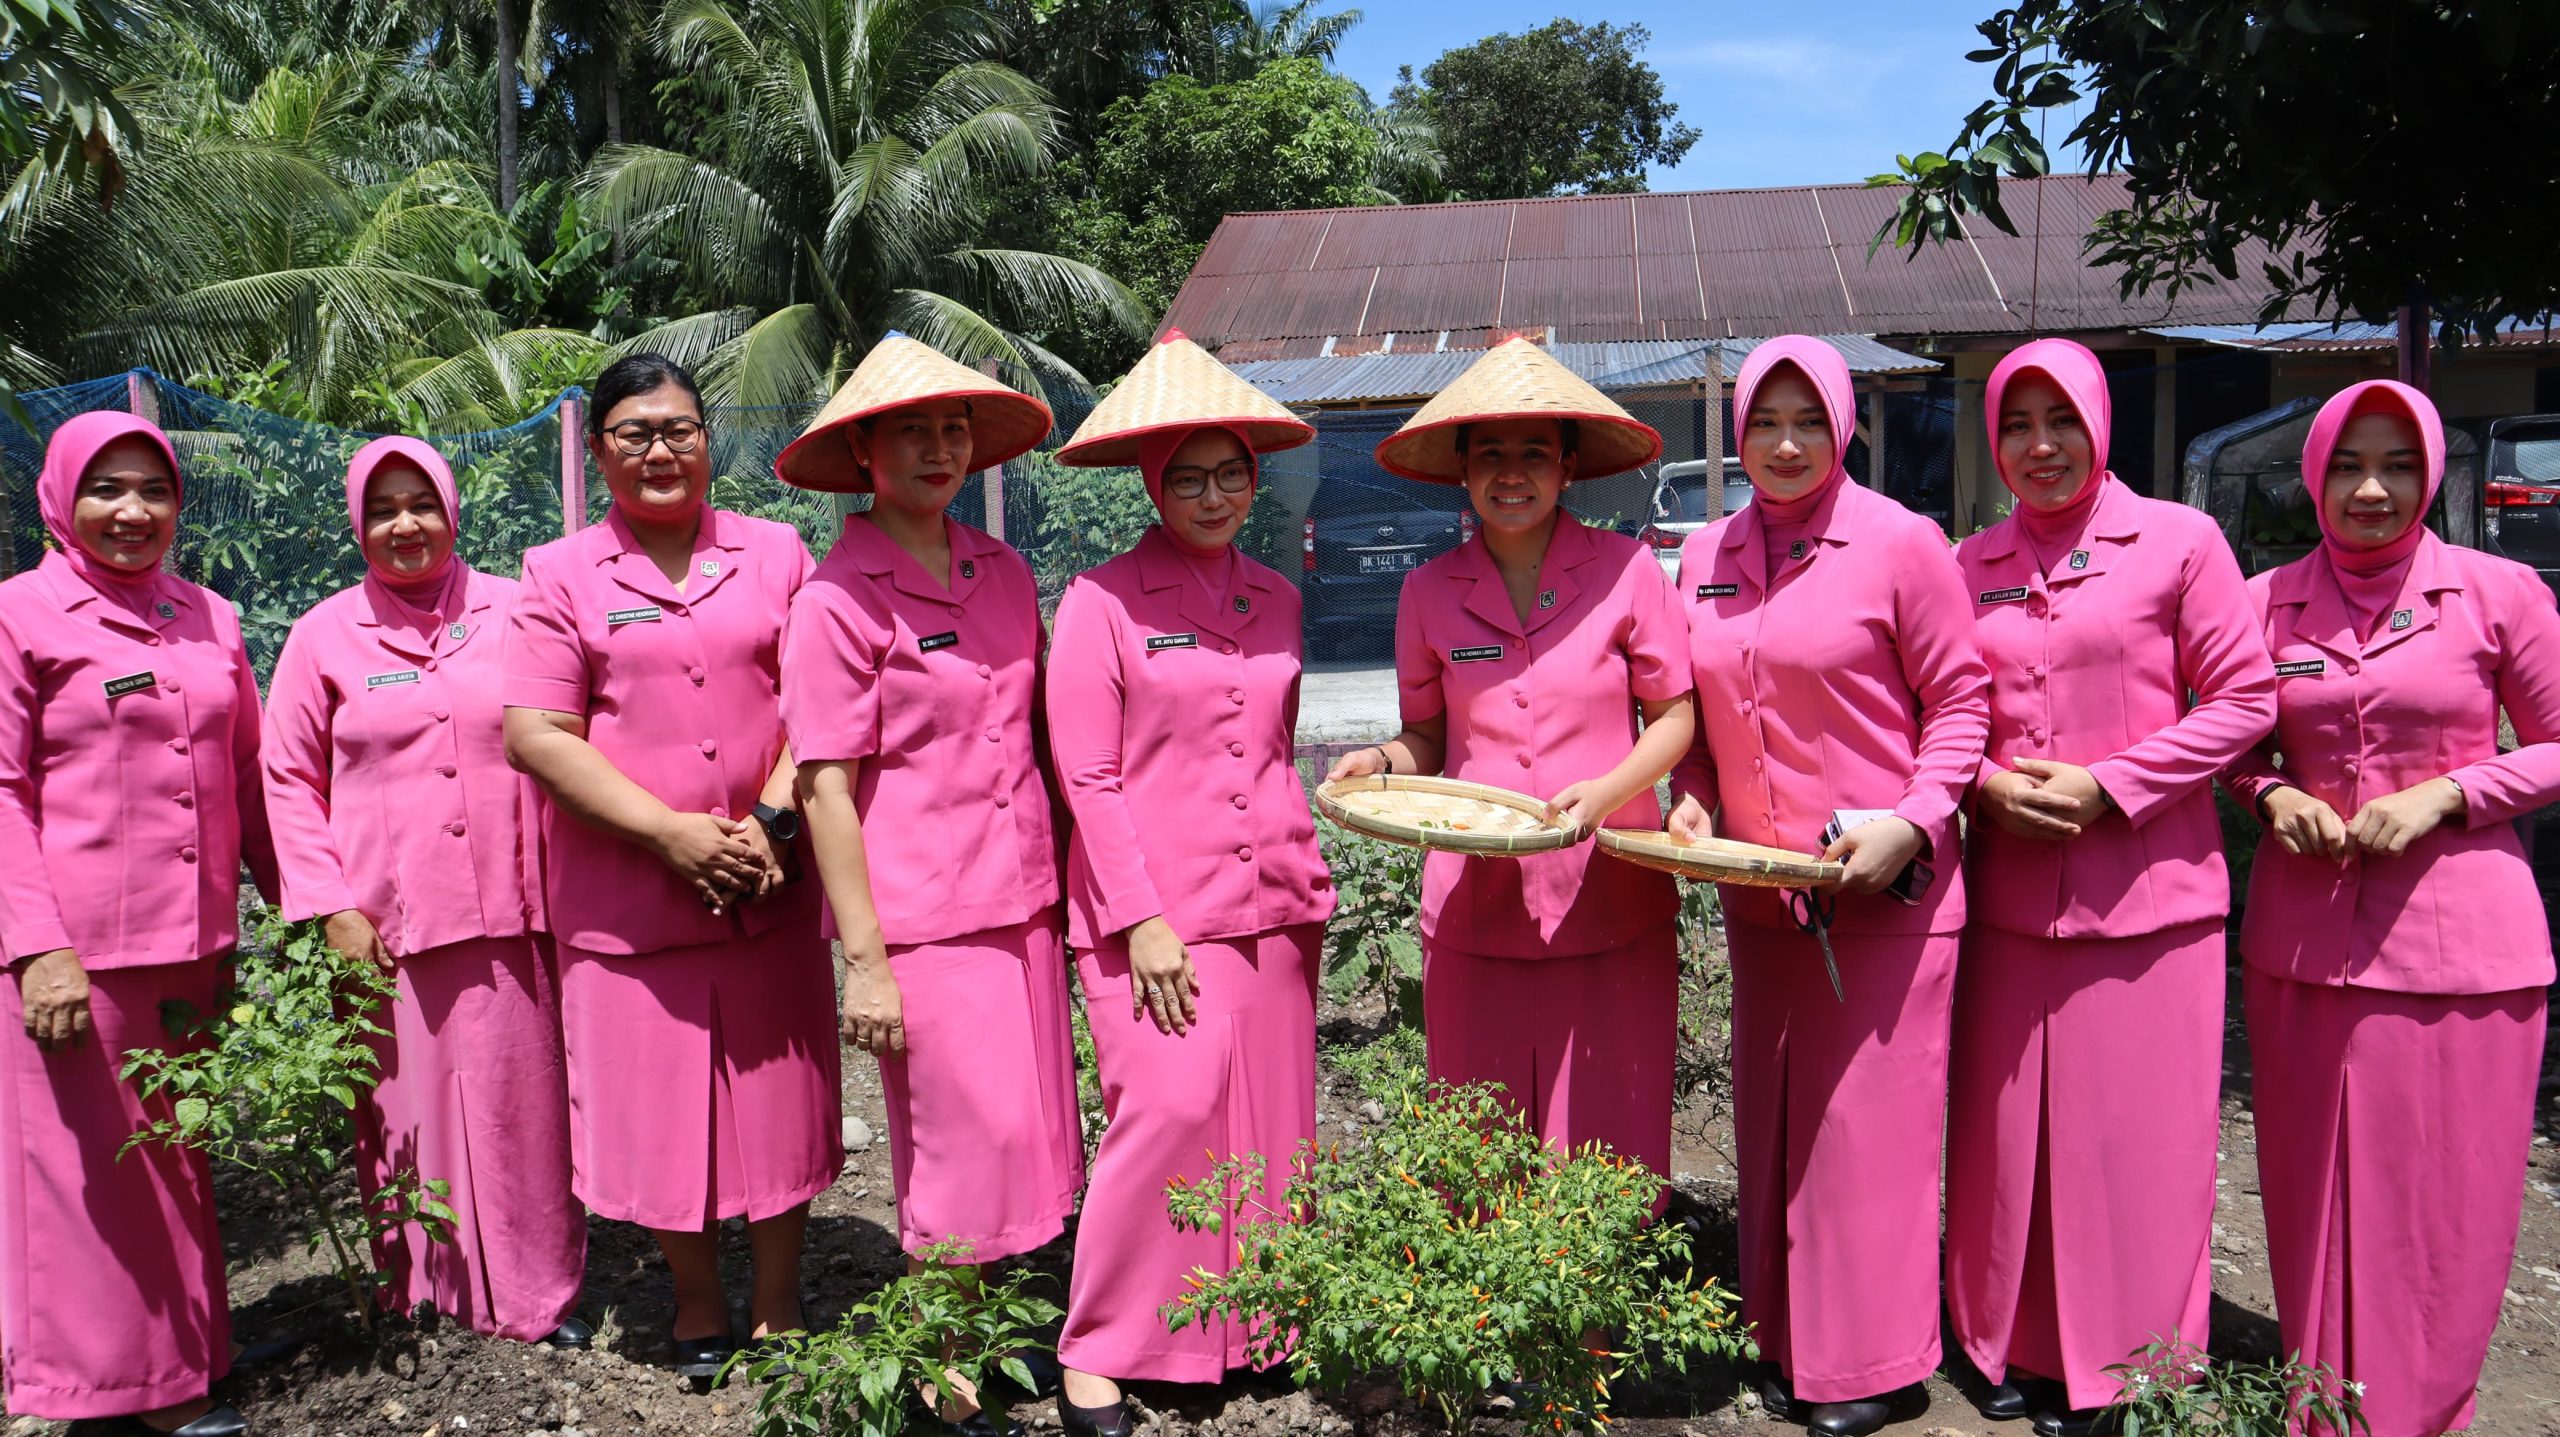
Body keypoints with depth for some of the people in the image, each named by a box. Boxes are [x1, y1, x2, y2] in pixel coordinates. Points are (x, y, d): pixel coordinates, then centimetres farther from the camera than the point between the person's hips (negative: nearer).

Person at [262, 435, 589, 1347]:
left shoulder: (512, 612, 7)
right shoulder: (325, 636, 7)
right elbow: (289, 777, 9)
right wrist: (331, 906, 0)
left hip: (510, 913, 0)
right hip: (388, 925, 0)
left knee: (522, 1097, 3)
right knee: (409, 1104, 4)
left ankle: (536, 1293, 17)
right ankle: (423, 1296, 19)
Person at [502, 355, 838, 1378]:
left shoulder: (775, 553, 7)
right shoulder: (559, 574, 3)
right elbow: (537, 734, -5)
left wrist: (770, 823, -12)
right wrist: (670, 833, -13)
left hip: (767, 887, 1)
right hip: (627, 897, -1)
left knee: (776, 1098, 7)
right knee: (657, 1102, 7)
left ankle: (778, 1307, 24)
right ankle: (697, 1300, 28)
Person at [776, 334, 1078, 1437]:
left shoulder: (1003, 572, 8)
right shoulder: (838, 598, -9)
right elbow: (825, 788, -11)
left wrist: (1061, 885, 12)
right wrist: (864, 960, -14)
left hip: (1020, 899, 6)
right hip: (920, 917, -6)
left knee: (1024, 1132, 11)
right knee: (965, 1144, 0)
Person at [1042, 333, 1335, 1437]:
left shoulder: (1276, 600, 12)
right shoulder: (1102, 600, -4)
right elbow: (1087, 776, -7)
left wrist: (1299, 866, 14)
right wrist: (1142, 918, -12)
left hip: (1274, 903, 5)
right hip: (1153, 906, -5)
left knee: (1269, 1124, 7)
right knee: (1171, 1110, -13)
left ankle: (1252, 1330, 23)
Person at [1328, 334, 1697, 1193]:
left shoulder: (1626, 570, 0)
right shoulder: (1430, 591, 6)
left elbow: (1673, 717, 5)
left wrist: (1606, 792, -13)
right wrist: (1380, 763, -7)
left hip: (1610, 904, -1)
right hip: (1474, 905, 2)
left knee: (1607, 1158, 1)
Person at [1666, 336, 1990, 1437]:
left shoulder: (1900, 542, -8)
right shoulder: (1705, 558, 7)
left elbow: (1960, 699, -5)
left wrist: (1913, 821, -17)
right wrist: (1691, 799, -1)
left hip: (1882, 886, -5)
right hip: (1759, 888, 6)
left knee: (1870, 1118, 1)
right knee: (1772, 1115, 14)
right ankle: (1789, 1344, 29)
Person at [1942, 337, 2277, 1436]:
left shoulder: (2176, 539, -2)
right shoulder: (1970, 565, 9)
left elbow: (2244, 699, -4)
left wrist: (2107, 787, -12)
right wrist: (1987, 785, -6)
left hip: (2147, 891, -3)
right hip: (2008, 889, 4)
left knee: (2134, 1137, 2)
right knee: (2005, 1127, 9)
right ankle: (2018, 1347, 26)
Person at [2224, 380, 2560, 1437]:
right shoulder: (2265, 602, 4)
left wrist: (2440, 796, -12)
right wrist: (2270, 795, -5)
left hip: (2460, 936, -2)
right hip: (2304, 932, 2)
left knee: (2445, 1202, 5)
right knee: (2314, 1190, 11)